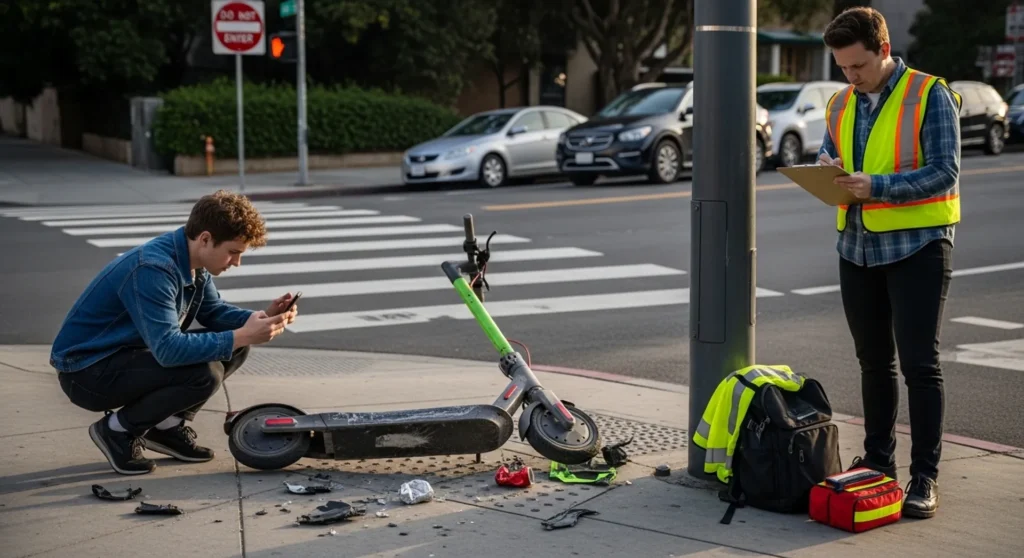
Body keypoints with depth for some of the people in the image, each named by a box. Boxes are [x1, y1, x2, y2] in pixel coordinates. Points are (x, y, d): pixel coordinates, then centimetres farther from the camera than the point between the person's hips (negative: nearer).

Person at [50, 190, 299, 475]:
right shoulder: (152, 269, -29)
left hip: (130, 352, 9)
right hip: (86, 370, -9)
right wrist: (241, 336, -31)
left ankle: (167, 426, 11)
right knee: (205, 373, -27)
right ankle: (118, 429, -7)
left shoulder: (191, 259, -2)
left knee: (234, 347, 2)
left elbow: (213, 312, 12)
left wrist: (261, 317, -8)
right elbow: (167, 349, -34)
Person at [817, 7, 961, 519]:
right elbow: (828, 156, 16)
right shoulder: (841, 104, 10)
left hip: (917, 245, -6)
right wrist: (828, 170, -9)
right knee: (873, 362, 14)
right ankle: (878, 460, 26)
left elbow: (944, 171, -16)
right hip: (857, 246, 6)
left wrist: (877, 185, -25)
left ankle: (924, 477, 1)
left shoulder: (930, 95, -9)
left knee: (919, 363, -5)